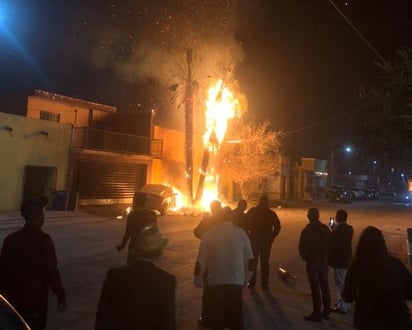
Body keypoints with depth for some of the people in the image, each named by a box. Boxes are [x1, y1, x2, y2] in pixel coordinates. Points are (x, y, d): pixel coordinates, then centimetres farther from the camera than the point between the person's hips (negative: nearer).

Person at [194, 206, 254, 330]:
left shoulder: (209, 234, -5)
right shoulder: (240, 232, -3)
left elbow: (200, 261, -5)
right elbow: (249, 259, 0)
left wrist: (197, 279, 10)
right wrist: (246, 278, 14)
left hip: (215, 281, -1)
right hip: (236, 281, 1)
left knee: (216, 316, 14)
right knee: (236, 316, 16)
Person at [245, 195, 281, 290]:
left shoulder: (252, 211, -4)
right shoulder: (271, 213, -1)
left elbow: (246, 225, -7)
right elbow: (277, 227, -3)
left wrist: (248, 236, 3)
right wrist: (272, 237, 3)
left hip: (254, 240, -1)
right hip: (266, 241, 1)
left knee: (253, 262, 10)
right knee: (264, 263, 11)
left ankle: (252, 283, 12)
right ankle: (264, 284, 13)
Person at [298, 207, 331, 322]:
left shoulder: (306, 231, -18)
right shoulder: (325, 228, -3)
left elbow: (302, 247, -13)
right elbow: (330, 244, 3)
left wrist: (306, 258, 5)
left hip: (312, 261, -5)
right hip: (323, 260, 5)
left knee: (315, 287, 2)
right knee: (324, 286, 15)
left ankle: (317, 313, 8)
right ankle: (326, 311, 27)